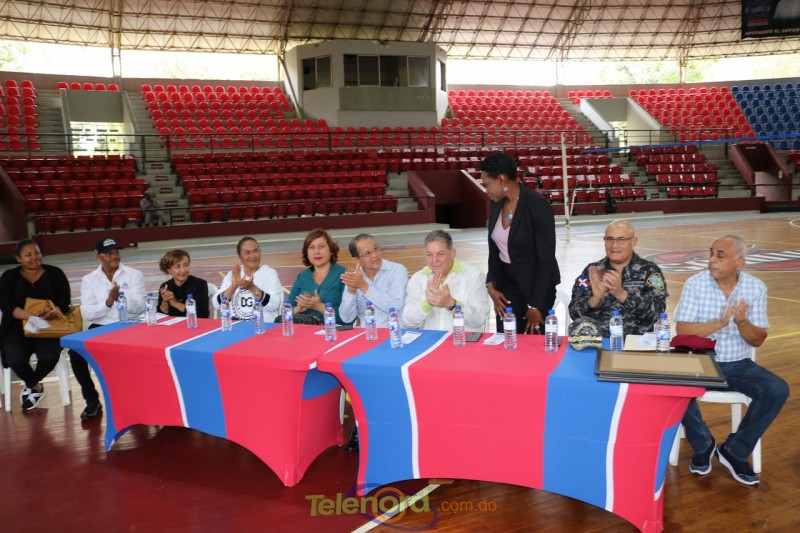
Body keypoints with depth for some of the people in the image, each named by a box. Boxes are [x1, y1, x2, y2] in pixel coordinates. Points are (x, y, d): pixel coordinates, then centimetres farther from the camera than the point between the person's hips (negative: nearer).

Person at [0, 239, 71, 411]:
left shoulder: (54, 273, 5)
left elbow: (64, 301, -3)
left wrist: (52, 313, -27)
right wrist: (32, 316, -26)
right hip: (18, 327, 1)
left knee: (49, 357, -29)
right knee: (16, 360, -28)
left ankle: (31, 385, 8)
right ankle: (37, 387, 7)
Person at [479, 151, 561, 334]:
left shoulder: (538, 205, -18)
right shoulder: (496, 205, 2)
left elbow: (546, 260, -18)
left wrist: (536, 305, -16)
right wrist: (491, 285, -2)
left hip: (536, 287, -6)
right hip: (505, 284, 6)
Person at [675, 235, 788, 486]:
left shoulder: (756, 287, -2)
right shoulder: (695, 284, -8)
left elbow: (758, 340, -1)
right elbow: (682, 330, -15)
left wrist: (742, 322, -22)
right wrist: (719, 323, -26)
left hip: (739, 365, 2)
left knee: (778, 390, -21)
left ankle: (735, 450, -4)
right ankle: (703, 445, -2)